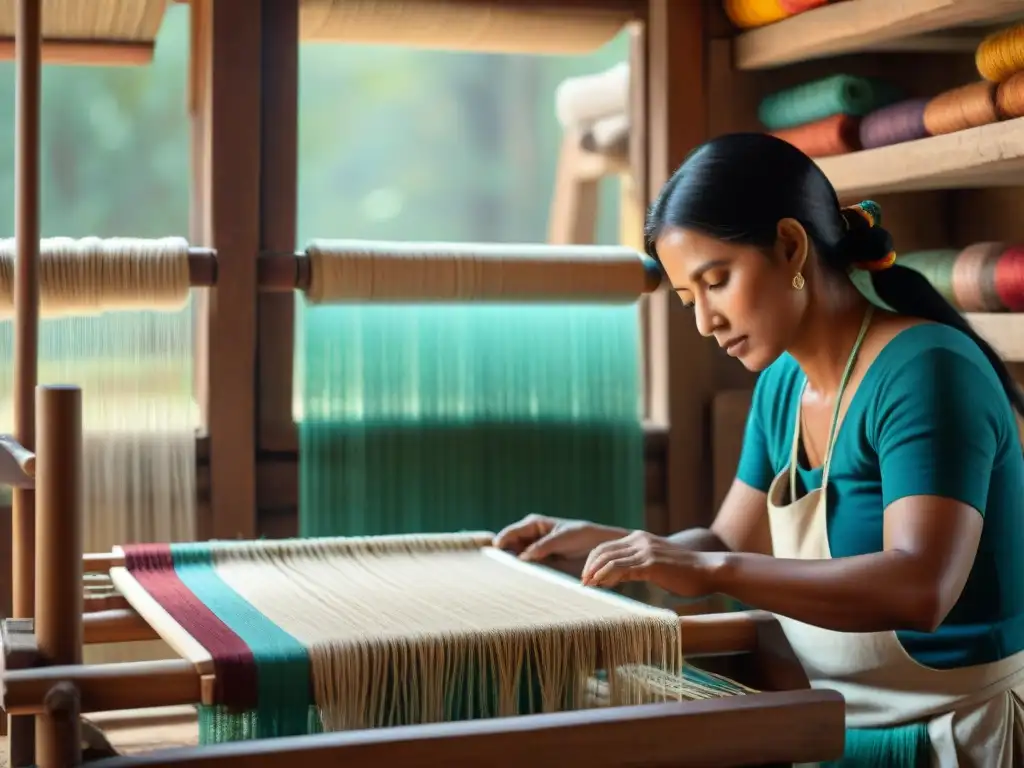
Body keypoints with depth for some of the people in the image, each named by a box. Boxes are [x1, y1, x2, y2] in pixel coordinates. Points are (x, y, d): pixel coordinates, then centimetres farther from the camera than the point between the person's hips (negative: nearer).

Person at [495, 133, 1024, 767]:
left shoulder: (923, 370, -19)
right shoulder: (782, 384, 6)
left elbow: (919, 588, -31)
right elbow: (732, 547, 12)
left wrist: (711, 569, -36)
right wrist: (600, 542, -4)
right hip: (836, 717, 7)